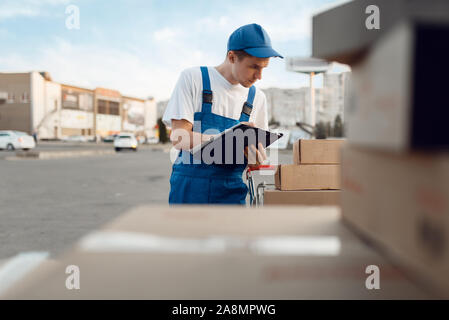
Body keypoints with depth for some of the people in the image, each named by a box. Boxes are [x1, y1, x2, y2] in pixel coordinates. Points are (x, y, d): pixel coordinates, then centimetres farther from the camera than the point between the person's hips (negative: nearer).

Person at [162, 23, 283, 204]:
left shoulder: (257, 98, 9)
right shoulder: (193, 78, -2)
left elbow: (255, 150, 14)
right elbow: (179, 138, -12)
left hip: (230, 191, 3)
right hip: (189, 189, -3)